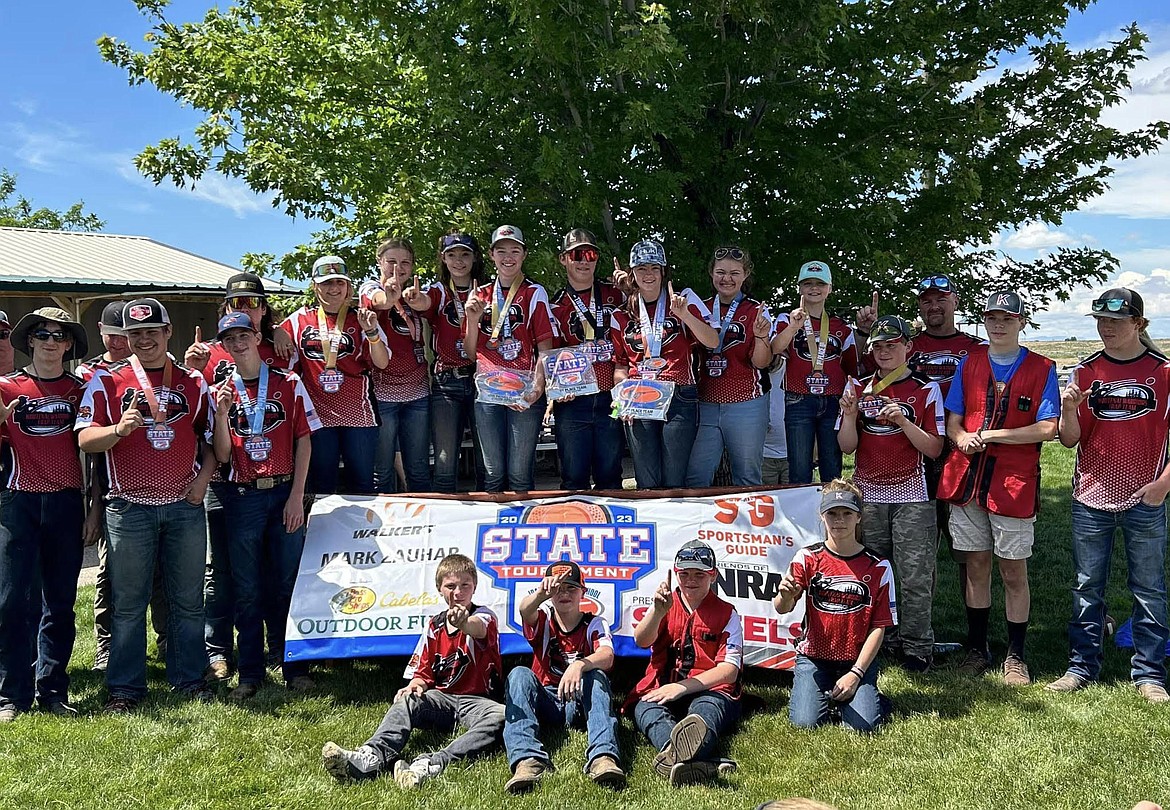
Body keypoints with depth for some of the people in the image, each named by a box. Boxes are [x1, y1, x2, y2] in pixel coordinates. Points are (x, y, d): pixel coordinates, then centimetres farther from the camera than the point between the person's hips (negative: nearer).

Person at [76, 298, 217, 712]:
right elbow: (85, 439, -2)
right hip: (129, 507, -2)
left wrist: (203, 477, 0)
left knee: (188, 599, 8)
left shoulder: (193, 382, 10)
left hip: (185, 506, 2)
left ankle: (189, 677, 20)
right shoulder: (107, 380, 4)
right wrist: (119, 429, -21)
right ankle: (125, 687, 15)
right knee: (128, 603, 4)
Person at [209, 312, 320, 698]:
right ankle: (250, 673, 17)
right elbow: (221, 456, 3)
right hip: (242, 497, 1)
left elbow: (303, 441, 1)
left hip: (285, 494, -1)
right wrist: (222, 414, -13)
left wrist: (296, 497, -6)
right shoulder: (220, 393, 7)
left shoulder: (289, 384, 3)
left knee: (290, 583, 4)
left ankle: (296, 668, 15)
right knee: (247, 591, 6)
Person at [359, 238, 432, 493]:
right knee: (382, 470, 2)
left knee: (419, 469, 10)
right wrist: (391, 296, -50)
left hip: (417, 391, 5)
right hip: (382, 392, -4)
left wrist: (417, 298, -24)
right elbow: (379, 301, -28)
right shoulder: (371, 288, -5)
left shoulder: (414, 293, 16)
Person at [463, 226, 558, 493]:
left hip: (525, 393, -3)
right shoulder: (481, 295, 14)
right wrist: (472, 319, -2)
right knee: (493, 473, 6)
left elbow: (545, 348, -3)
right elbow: (471, 353, 15)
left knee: (520, 474, -2)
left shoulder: (535, 293, 4)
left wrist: (537, 386, -19)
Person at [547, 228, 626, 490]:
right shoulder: (555, 305, 8)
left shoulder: (615, 295, 11)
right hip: (572, 402, -1)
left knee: (610, 478, 7)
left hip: (610, 399, 1)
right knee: (574, 479, 3)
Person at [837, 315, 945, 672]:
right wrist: (850, 414, -13)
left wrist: (903, 421, -16)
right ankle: (882, 641, 18)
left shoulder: (926, 390, 3)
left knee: (915, 575, -3)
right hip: (868, 495, 3)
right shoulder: (858, 388, 9)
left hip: (912, 497, -2)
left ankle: (916, 646, 8)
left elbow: (934, 449, -3)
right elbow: (846, 446, 4)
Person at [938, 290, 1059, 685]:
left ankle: (1015, 656, 16)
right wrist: (962, 437, -13)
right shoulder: (970, 362, 10)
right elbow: (952, 418, 9)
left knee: (1013, 571, 3)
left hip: (1014, 481, -3)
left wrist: (990, 435, -14)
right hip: (967, 476, 3)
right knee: (976, 565, 10)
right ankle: (977, 649, 22)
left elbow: (1048, 429, -9)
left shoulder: (1041, 369, 0)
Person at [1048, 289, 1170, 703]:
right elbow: (1071, 440, 2)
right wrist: (1069, 410, -17)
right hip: (1091, 498, 2)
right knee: (1087, 588, 9)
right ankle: (1082, 666, 19)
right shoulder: (1085, 372, 3)